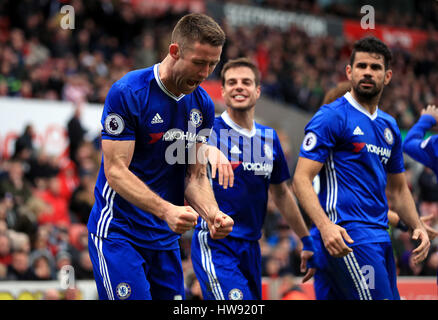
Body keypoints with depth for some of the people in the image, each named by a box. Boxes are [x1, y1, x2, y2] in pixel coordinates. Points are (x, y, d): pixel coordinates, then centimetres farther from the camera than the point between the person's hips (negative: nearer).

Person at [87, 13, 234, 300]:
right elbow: (116, 171, -19)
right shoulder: (127, 93, -15)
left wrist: (212, 214, -13)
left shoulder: (203, 106, 6)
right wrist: (166, 210, -32)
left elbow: (196, 176, 9)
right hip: (118, 231, -7)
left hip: (166, 236, 7)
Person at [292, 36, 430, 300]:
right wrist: (325, 226, -27)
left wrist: (418, 227, 11)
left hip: (379, 237, 8)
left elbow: (398, 189, 28)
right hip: (346, 236, -8)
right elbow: (301, 179, -12)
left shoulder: (389, 127, 19)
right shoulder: (332, 117, -5)